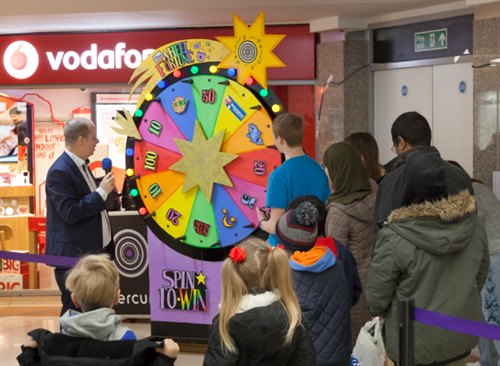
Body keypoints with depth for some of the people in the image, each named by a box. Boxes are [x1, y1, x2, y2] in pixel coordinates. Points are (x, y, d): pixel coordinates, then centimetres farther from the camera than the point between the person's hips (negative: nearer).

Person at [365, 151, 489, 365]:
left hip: (414, 346, -4)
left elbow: (377, 297, -13)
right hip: (463, 338, 4)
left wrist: (381, 314, 10)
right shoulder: (472, 224, -8)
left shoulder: (394, 238, -23)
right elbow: (480, 276, 7)